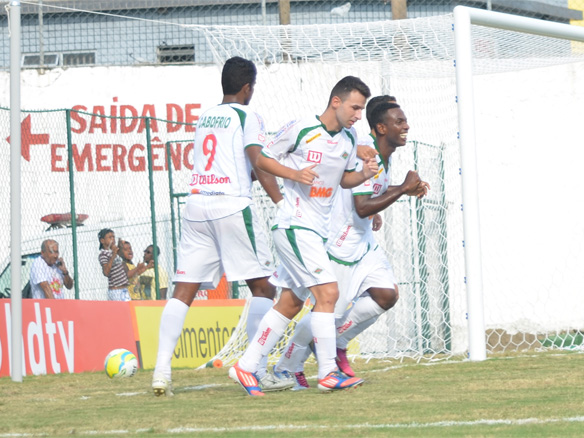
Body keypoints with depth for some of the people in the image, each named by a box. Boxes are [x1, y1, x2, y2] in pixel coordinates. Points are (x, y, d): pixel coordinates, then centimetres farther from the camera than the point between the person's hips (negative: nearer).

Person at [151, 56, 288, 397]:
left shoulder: (205, 117, 21)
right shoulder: (247, 116, 1)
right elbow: (259, 164, -11)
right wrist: (282, 203, -13)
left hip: (197, 203, 6)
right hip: (232, 205, -6)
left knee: (183, 292, 1)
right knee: (263, 287, 2)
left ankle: (162, 371, -10)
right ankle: (259, 371, -6)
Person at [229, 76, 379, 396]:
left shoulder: (349, 138, 9)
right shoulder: (301, 129, -11)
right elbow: (262, 159, -4)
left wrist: (364, 174, -2)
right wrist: (295, 174, -19)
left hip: (317, 230, 8)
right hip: (294, 224, -8)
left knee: (291, 303, 10)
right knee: (327, 292, -16)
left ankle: (246, 366, 18)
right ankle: (328, 373, -13)